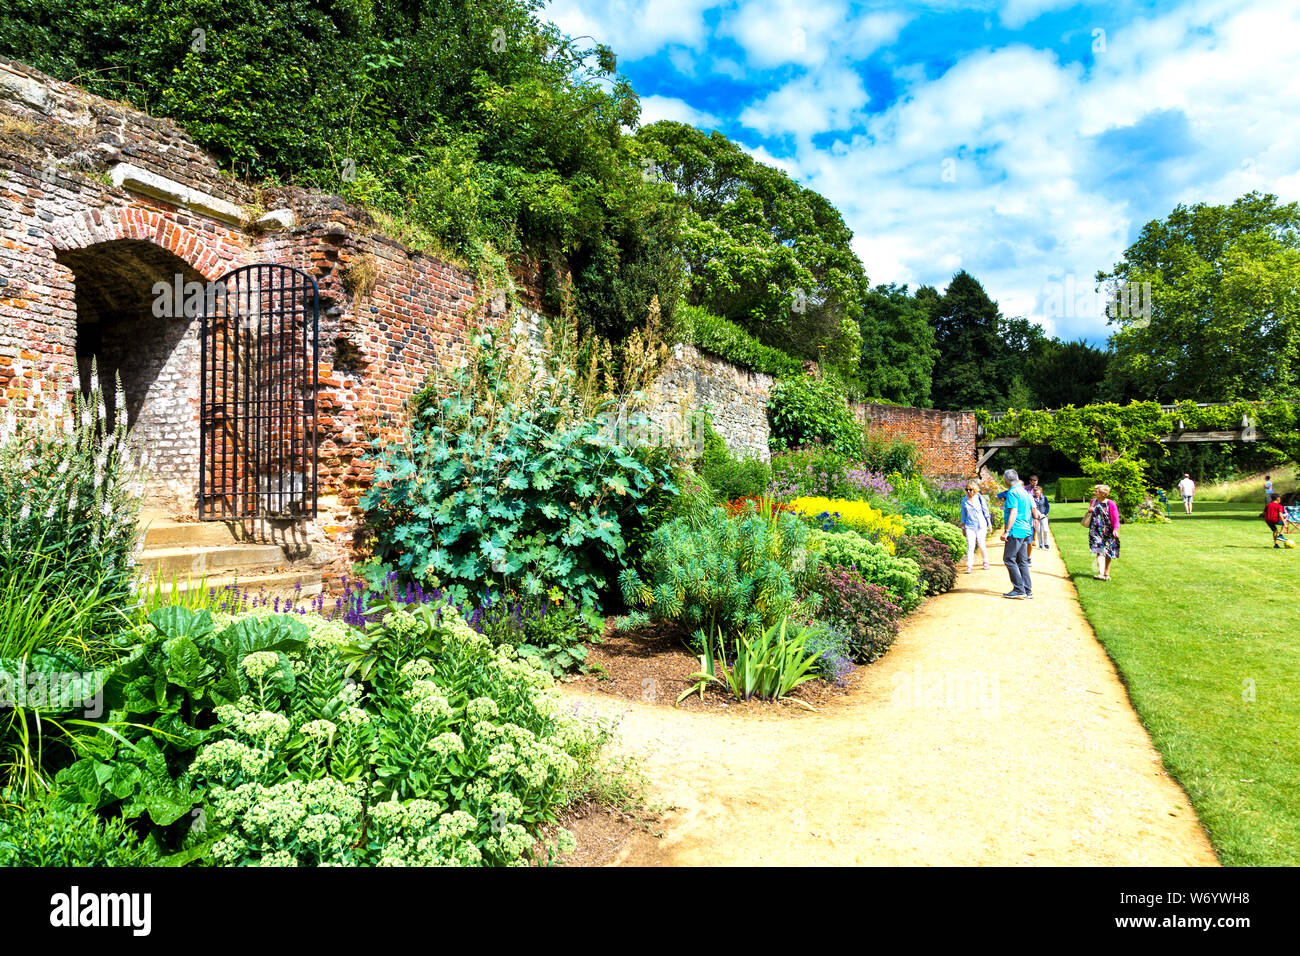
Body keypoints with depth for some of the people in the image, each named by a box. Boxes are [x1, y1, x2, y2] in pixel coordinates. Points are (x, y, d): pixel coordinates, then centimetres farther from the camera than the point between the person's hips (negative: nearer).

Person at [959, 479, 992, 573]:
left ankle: (986, 562, 26)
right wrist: (963, 528, 12)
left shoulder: (980, 498, 0)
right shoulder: (964, 501, 4)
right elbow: (963, 515, 11)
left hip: (981, 525, -1)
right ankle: (969, 566, -7)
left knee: (982, 545, 2)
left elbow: (986, 512, 6)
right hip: (970, 526, 1)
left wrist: (989, 524, 5)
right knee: (970, 546, -8)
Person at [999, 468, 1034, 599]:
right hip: (1026, 530, 9)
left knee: (1009, 559, -5)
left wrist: (1006, 531, -21)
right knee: (1022, 561, 11)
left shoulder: (1012, 493, -12)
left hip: (1016, 531, -9)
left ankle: (1019, 590, -7)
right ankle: (1028, 591, 11)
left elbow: (1013, 513, -19)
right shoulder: (1024, 492, 15)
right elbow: (1030, 511, 22)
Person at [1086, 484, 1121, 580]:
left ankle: (1107, 574, 24)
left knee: (1108, 554, 10)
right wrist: (1089, 512, 0)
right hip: (1096, 531, 1)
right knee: (1100, 551, -13)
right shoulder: (1093, 502, 8)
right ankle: (1101, 574, -23)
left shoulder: (1110, 504, -5)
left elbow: (1116, 518, -5)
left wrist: (1115, 529, -19)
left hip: (1108, 531, -1)